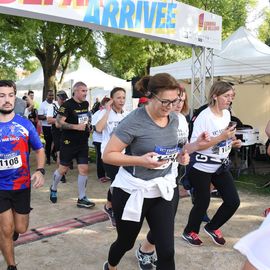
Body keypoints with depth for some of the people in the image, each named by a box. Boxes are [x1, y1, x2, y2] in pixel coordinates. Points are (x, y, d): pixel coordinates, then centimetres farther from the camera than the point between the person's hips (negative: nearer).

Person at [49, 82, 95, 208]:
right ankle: (53, 189, 37)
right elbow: (58, 123, -20)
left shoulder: (86, 104, 8)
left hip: (83, 142, 6)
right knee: (63, 169, 8)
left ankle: (82, 198, 11)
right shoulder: (67, 105, -14)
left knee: (84, 169, 1)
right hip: (68, 142, -5)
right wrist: (76, 126, -25)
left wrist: (88, 125, 8)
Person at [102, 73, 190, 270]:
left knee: (167, 250, -1)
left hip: (163, 189, 5)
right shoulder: (134, 121, -21)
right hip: (133, 190, -4)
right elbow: (108, 155, -18)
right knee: (126, 242, 19)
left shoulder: (174, 119, 0)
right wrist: (141, 160, -31)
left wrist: (180, 156, -5)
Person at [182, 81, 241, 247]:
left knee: (233, 202, 6)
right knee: (203, 203, 5)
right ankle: (189, 232, 31)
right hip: (202, 167, -7)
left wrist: (233, 142, -1)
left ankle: (212, 227, 29)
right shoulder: (204, 117, -19)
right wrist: (222, 137, -28)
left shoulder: (227, 114, 5)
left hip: (221, 166, 8)